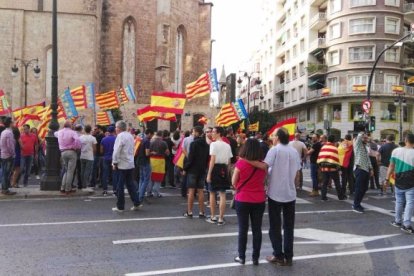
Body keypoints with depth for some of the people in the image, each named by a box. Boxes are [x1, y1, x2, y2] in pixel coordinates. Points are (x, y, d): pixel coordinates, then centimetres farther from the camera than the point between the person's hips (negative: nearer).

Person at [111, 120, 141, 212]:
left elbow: (116, 151, -16)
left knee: (120, 186, 1)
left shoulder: (120, 136, -13)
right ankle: (136, 203, 15)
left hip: (122, 165, -8)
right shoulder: (130, 136, 11)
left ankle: (120, 207, 7)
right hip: (130, 164, 8)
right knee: (130, 184, 15)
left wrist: (114, 163, -8)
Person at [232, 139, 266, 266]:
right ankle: (255, 257, 18)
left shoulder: (241, 163, -14)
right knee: (257, 229, 11)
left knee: (243, 229, 10)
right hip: (259, 200, 2)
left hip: (242, 200, -2)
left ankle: (241, 256, 18)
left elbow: (233, 182, -4)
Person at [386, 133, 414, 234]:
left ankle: (398, 221, 27)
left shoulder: (396, 151, -3)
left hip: (399, 182, 4)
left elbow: (391, 166, 2)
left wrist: (387, 179, 10)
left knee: (399, 202, 16)